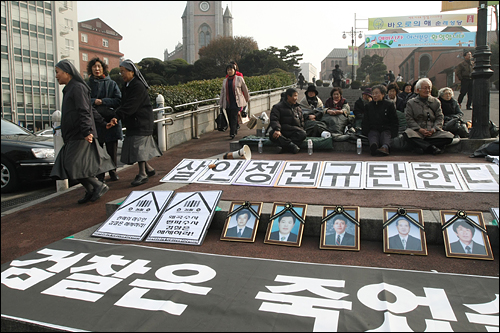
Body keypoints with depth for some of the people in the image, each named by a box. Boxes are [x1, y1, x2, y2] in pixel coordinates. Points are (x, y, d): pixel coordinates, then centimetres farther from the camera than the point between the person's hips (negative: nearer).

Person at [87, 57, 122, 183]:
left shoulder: (111, 84, 9)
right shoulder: (88, 85, 10)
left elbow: (118, 101, -2)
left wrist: (102, 101, -11)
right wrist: (94, 101, -16)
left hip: (110, 120, 0)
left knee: (112, 149, 2)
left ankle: (113, 172, 16)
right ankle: (99, 176, 7)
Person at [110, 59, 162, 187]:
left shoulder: (138, 86, -17)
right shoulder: (128, 85, 13)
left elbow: (130, 106, -23)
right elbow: (125, 103, 15)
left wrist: (117, 116, -26)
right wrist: (117, 116, 3)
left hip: (141, 122, -9)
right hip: (133, 122, 9)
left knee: (138, 145, -11)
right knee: (141, 147, 12)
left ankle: (142, 174, -8)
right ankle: (148, 169, 24)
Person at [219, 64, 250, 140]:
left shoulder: (239, 79, 5)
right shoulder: (225, 81, 17)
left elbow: (245, 89, 12)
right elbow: (222, 92, 18)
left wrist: (247, 99, 17)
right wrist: (221, 103, 15)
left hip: (237, 102, -4)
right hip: (227, 103, 4)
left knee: (234, 117, -14)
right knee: (230, 118, 4)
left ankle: (232, 133, -18)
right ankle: (235, 131, 18)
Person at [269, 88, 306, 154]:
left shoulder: (298, 108, 25)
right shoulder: (278, 107, 9)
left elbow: (301, 122, 30)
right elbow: (274, 120, -5)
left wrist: (301, 130, 10)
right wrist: (277, 130, -24)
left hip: (295, 130, 3)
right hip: (282, 131, -3)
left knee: (303, 134, -32)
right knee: (272, 134, -36)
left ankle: (286, 147, -44)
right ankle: (292, 146, -49)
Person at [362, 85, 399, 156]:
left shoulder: (389, 104, 13)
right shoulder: (368, 106, 20)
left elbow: (395, 121, 12)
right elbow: (365, 122, 19)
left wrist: (393, 133, -4)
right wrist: (364, 132, 1)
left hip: (386, 129, 0)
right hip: (373, 129, 0)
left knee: (385, 135, -34)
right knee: (373, 136, -34)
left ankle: (385, 147, -69)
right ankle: (373, 147, -71)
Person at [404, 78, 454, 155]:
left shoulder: (436, 102, 17)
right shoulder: (411, 103, 10)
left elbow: (440, 118, 11)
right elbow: (409, 119, 0)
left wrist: (434, 129, -9)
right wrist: (420, 130, -14)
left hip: (433, 131, 3)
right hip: (418, 131, -2)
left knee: (449, 136, -25)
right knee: (408, 133, -37)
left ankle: (421, 146, -28)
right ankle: (432, 148, -35)